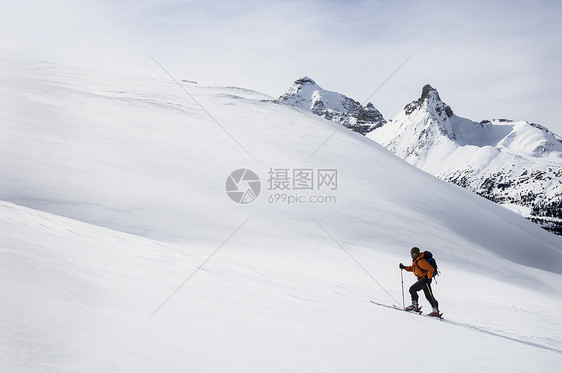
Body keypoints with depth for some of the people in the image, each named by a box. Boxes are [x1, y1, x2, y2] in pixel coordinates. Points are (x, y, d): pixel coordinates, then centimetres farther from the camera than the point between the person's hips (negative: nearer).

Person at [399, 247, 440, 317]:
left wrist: (428, 278, -24)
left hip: (425, 279, -10)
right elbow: (412, 268, 27)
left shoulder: (421, 261, -20)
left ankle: (415, 305, -2)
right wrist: (404, 267, 14)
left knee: (412, 289, -11)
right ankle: (436, 311, 16)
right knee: (429, 296, 11)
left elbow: (431, 269, -21)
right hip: (421, 279, 10)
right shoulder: (415, 261, 11)